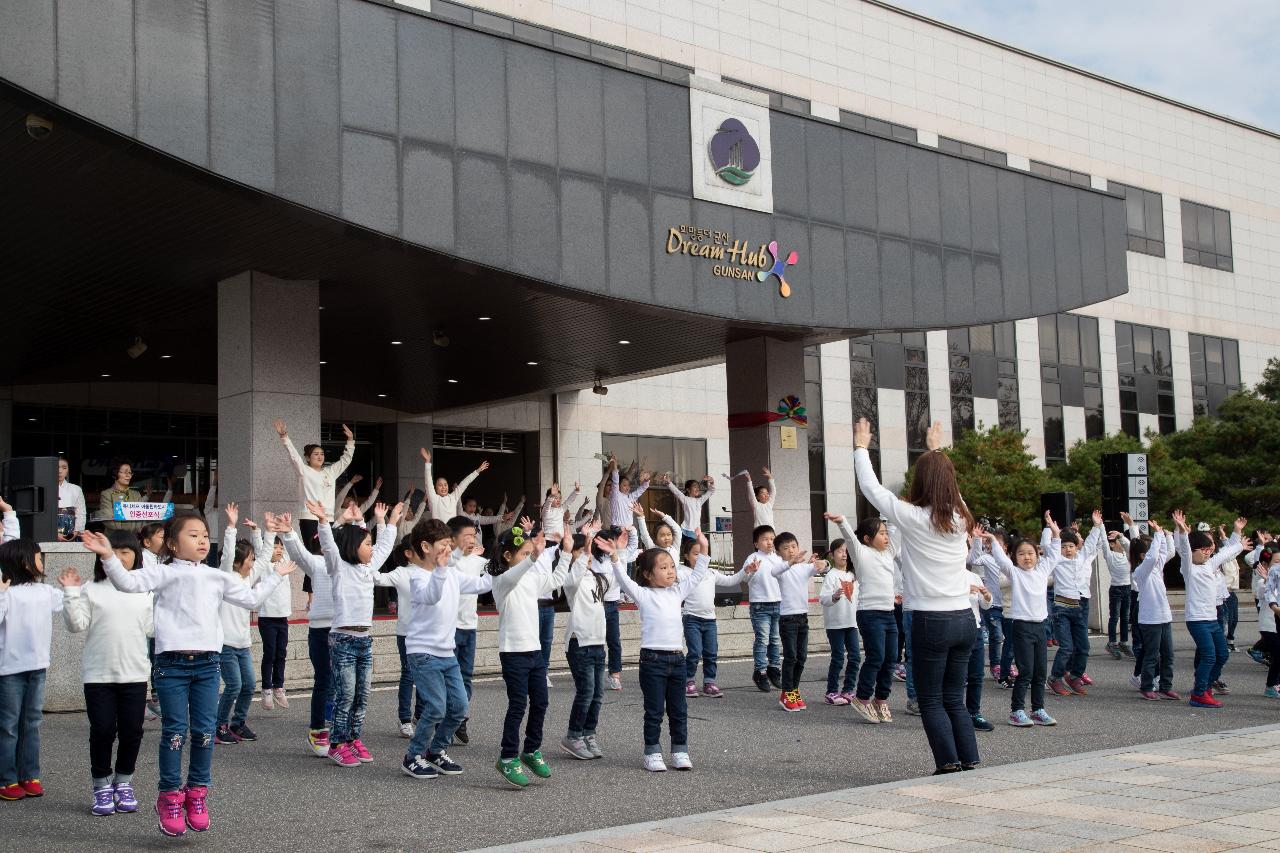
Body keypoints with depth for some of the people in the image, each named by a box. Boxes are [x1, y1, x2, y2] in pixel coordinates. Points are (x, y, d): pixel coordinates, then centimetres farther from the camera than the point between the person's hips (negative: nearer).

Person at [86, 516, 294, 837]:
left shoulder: (217, 577, 17)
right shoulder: (164, 573, 2)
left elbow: (251, 600, 26)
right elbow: (128, 582, -13)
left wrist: (276, 575, 32)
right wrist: (109, 557, -26)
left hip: (207, 663, 4)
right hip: (172, 663, -4)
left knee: (204, 731, 4)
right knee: (175, 732, -2)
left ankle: (197, 792, 18)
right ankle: (170, 796, 11)